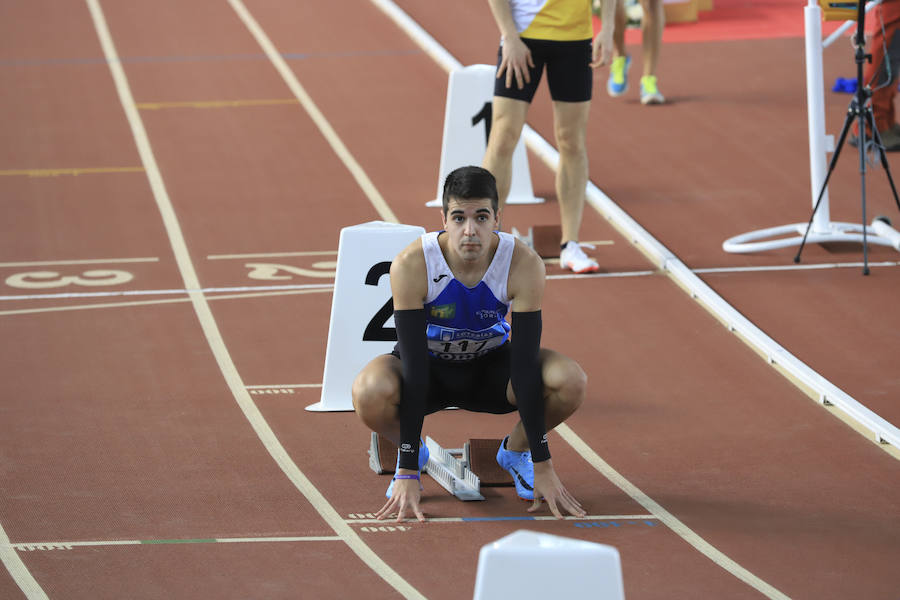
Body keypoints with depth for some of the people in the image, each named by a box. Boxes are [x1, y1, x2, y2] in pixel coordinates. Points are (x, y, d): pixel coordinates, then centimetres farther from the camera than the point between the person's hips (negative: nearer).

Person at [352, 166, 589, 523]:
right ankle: (411, 454, 0)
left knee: (571, 382, -28)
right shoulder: (412, 265, -30)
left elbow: (525, 365, -24)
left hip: (491, 366, 2)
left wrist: (542, 466, -26)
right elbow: (413, 366, -30)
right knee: (370, 392, -36)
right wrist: (408, 474, -33)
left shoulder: (524, 265, -26)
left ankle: (515, 452, 4)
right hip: (430, 369, -1)